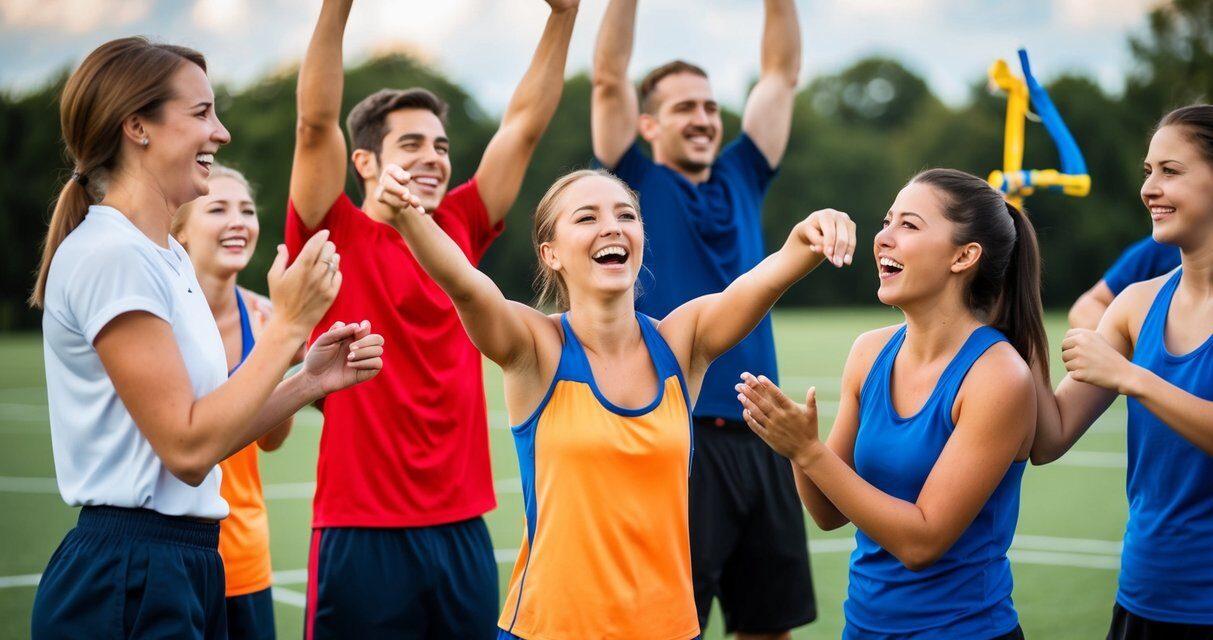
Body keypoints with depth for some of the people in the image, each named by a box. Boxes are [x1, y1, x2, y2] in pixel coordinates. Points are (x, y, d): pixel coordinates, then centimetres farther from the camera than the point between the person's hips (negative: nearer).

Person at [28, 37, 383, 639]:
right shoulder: (109, 254, -16)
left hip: (186, 567, 9)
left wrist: (311, 380, 1)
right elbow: (186, 448, -19)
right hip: (127, 579, -9)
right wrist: (289, 323, -16)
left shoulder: (169, 256, 13)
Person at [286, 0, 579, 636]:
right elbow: (316, 123, -15)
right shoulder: (336, 238, -3)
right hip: (362, 532, -5)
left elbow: (525, 124, 9)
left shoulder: (460, 230, 8)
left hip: (462, 528, 5)